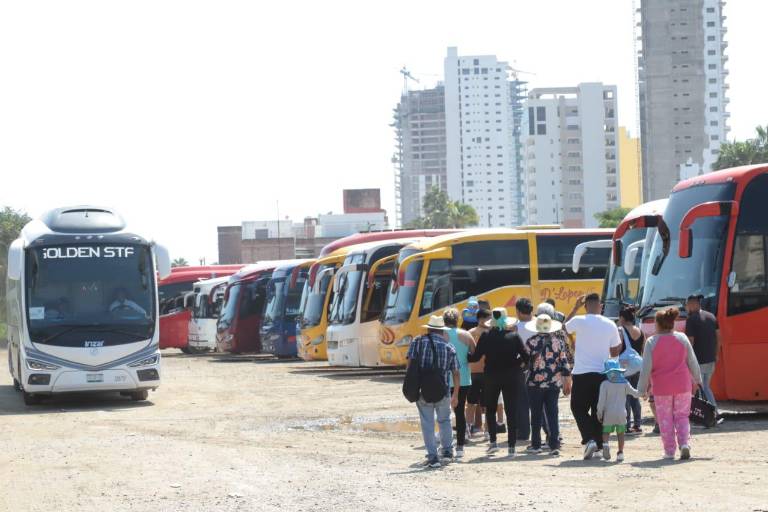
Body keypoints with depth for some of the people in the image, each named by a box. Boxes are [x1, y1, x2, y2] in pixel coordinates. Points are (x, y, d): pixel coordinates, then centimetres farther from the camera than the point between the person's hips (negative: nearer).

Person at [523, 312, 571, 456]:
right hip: (554, 384, 2)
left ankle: (536, 445, 12)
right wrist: (567, 383, 9)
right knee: (552, 414, 4)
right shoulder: (558, 341, 1)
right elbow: (565, 363, 2)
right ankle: (555, 445, -3)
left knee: (536, 415, 8)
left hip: (536, 383, -2)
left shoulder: (531, 342, -6)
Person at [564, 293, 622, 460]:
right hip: (602, 374, 3)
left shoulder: (579, 321, -9)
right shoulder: (610, 325, 0)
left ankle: (589, 439, -12)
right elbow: (615, 352, 7)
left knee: (579, 408, 8)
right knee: (598, 411, 12)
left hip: (582, 373, -3)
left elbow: (564, 327, 14)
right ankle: (599, 445, 14)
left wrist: (575, 308, 18)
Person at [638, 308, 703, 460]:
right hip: (682, 385, 2)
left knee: (665, 419, 8)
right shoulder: (682, 338, 1)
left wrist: (642, 388, -1)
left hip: (661, 387, -2)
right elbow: (692, 362, 8)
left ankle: (669, 450, 7)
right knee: (682, 416, 11)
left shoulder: (652, 342, -7)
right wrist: (697, 380, 21)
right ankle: (684, 443, -9)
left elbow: (646, 367, -7)